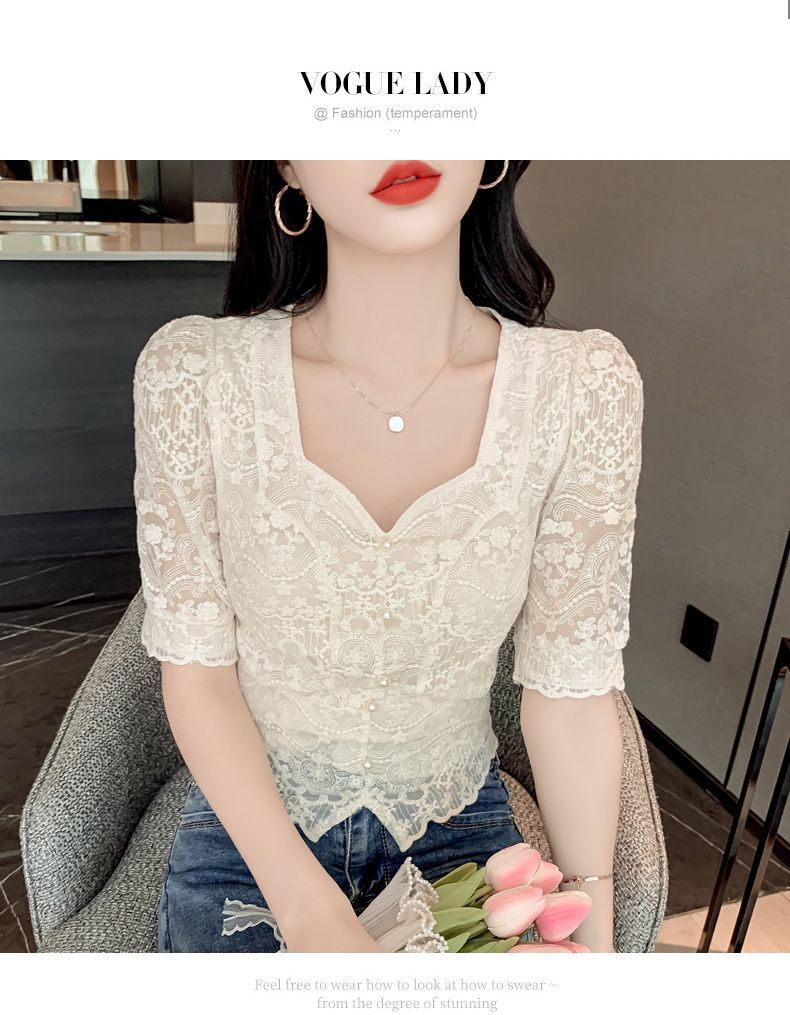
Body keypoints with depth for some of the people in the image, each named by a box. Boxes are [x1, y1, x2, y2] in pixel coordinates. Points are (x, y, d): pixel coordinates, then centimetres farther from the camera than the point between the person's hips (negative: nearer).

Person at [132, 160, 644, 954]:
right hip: (244, 819, 0)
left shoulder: (585, 384, -18)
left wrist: (593, 935, -12)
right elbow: (194, 668, -13)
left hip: (461, 826, 1)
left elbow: (571, 688, -11)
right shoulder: (191, 374, -20)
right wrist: (311, 915, -19)